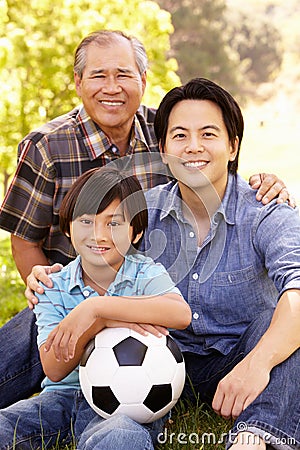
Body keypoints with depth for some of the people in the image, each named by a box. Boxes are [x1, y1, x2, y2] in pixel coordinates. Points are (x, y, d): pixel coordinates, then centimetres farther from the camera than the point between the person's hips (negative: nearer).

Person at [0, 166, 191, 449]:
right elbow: (54, 370, -7)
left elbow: (181, 314, -28)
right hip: (64, 394, 3)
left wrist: (96, 307, -30)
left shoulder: (147, 274, -3)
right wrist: (102, 323, -22)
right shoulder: (54, 288, 3)